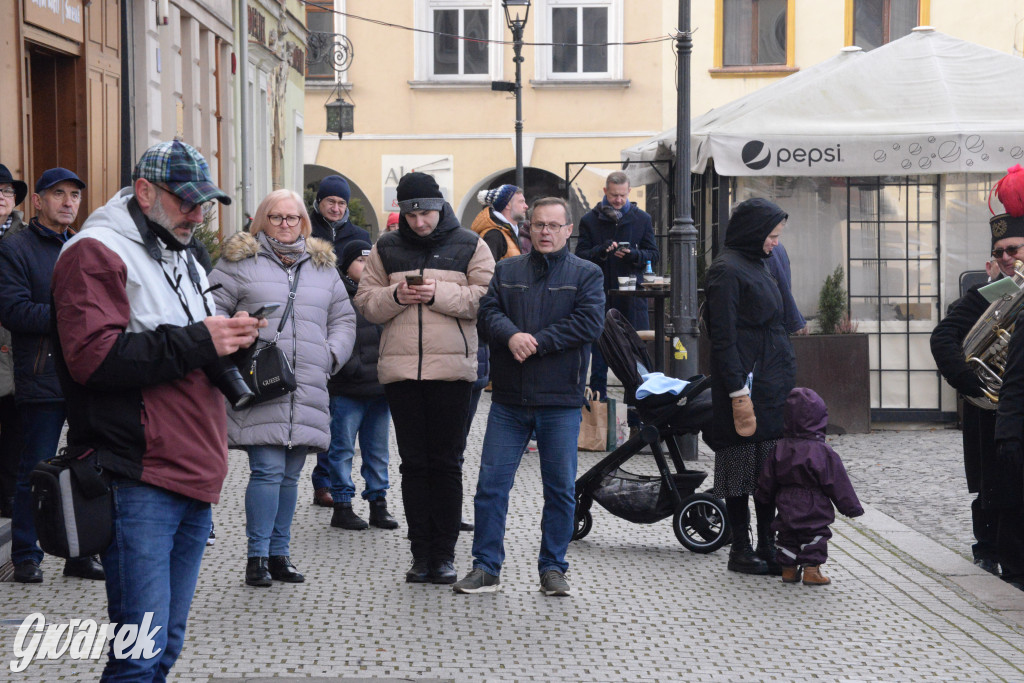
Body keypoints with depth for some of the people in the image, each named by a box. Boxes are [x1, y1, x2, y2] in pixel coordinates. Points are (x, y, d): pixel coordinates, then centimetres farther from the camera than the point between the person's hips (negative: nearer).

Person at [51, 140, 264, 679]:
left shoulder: (181, 260, 23)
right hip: (139, 484, -9)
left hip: (194, 480, 9)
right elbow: (93, 356, -20)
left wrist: (229, 339, 7)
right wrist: (198, 342, -16)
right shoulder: (96, 253, -7)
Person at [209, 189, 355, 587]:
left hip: (307, 389, 5)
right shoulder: (239, 261, 5)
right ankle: (257, 556, -2)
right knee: (267, 471, -11)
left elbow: (343, 319, 22)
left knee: (289, 476, 9)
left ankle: (279, 554, 17)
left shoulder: (324, 266, 19)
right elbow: (213, 309, 2)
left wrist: (331, 354, 6)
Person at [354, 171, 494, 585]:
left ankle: (444, 554, 9)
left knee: (446, 463, 2)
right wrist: (396, 295, -10)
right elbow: (366, 302, 9)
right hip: (400, 368, 2)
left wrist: (439, 294, -15)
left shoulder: (469, 246, 5)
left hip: (452, 367, -2)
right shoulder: (386, 249, 12)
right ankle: (421, 554, 11)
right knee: (413, 463, 5)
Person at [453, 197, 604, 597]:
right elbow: (488, 312, 0)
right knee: (491, 484, 0)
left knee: (561, 488, 5)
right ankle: (486, 567, 8)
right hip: (509, 399, 2)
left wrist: (535, 342, -14)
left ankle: (553, 568, 17)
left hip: (560, 401, -1)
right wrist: (512, 336, -21)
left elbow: (590, 323, -10)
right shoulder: (506, 271, 12)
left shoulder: (586, 275, 5)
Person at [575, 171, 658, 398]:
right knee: (599, 361, 2)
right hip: (600, 296, -1)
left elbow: (653, 256, 8)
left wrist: (634, 254, -12)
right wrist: (601, 251, -18)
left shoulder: (641, 219, 8)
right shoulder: (590, 220, 5)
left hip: (632, 298, 1)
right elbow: (580, 257, 1)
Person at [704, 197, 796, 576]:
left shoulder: (756, 265, 17)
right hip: (747, 384, -9)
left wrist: (785, 376, 22)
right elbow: (723, 336, -17)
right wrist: (737, 391, -21)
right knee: (741, 468, -1)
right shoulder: (727, 271, -12)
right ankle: (741, 549, 6)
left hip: (772, 385, 9)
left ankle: (767, 547, 13)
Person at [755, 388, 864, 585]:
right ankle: (811, 569, 2)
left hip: (787, 509, 4)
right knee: (815, 535, 7)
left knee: (787, 536, 16)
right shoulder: (823, 452, -14)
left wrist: (762, 498, 26)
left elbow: (768, 479, 8)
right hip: (814, 510, -4)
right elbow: (837, 483, -9)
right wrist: (851, 507, 1)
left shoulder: (780, 449, -1)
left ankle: (788, 569, 19)